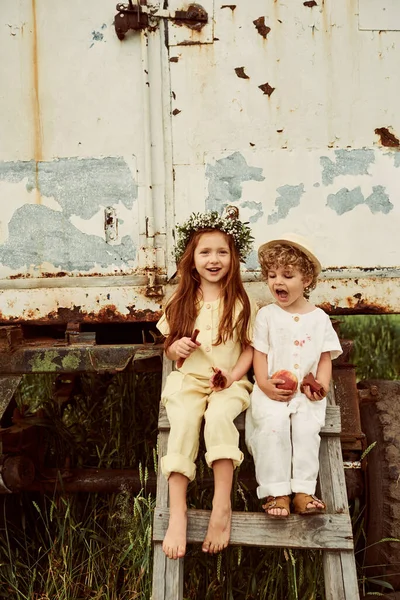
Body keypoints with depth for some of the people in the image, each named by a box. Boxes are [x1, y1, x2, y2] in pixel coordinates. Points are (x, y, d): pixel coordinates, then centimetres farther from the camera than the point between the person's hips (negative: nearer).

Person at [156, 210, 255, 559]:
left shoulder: (240, 302, 4)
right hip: (188, 380, 1)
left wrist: (233, 375, -13)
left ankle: (222, 506, -29)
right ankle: (177, 515, -32)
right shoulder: (183, 302, 10)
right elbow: (169, 347, 15)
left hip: (228, 383, -1)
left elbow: (250, 348, 5)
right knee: (184, 422, -30)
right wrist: (177, 348, -9)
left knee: (219, 414, -34)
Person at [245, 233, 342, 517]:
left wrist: (321, 385, -11)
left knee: (307, 427, -25)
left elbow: (325, 357, 8)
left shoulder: (319, 318, 9)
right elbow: (260, 353, 2)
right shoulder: (266, 315, 7)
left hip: (306, 393, 1)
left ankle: (303, 491, -17)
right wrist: (265, 384, -14)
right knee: (274, 423, -27)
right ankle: (277, 492, -20)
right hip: (272, 391, -1)